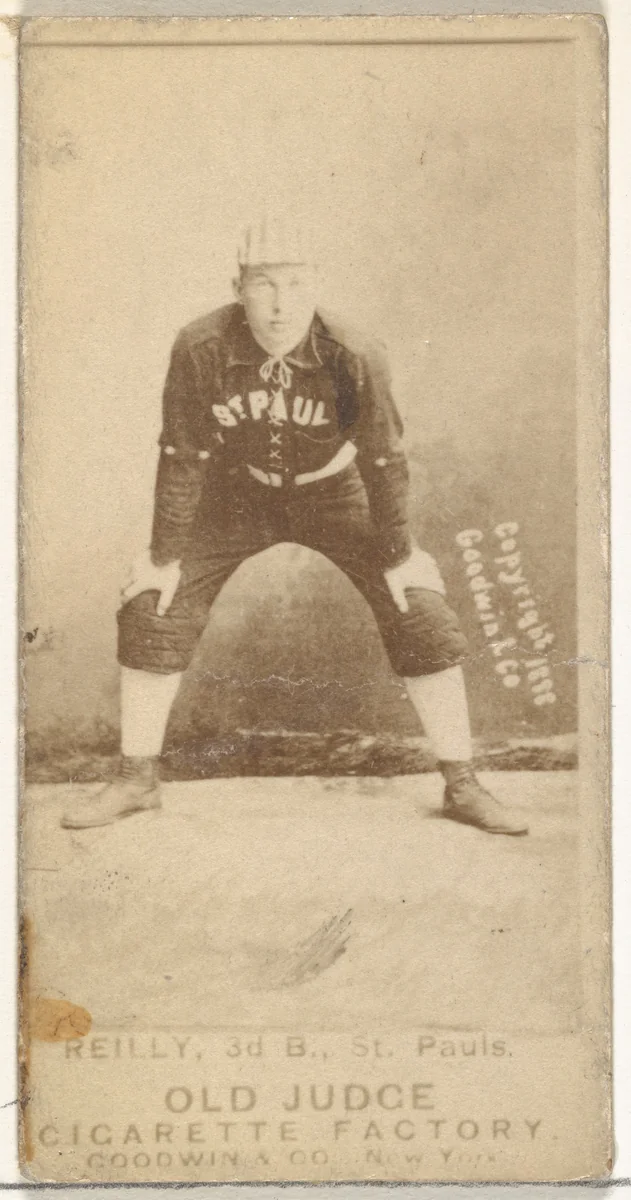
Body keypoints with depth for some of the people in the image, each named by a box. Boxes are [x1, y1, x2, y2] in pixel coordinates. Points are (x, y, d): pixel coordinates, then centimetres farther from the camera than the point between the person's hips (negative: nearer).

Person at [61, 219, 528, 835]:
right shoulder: (200, 348, -26)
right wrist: (166, 554, -10)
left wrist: (398, 555, -9)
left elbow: (383, 458, -16)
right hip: (237, 491, 1)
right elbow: (182, 454, -15)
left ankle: (462, 786, 3)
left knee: (422, 616, -11)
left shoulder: (354, 357, -28)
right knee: (153, 610, -7)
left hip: (333, 490, -1)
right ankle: (136, 778, 12)